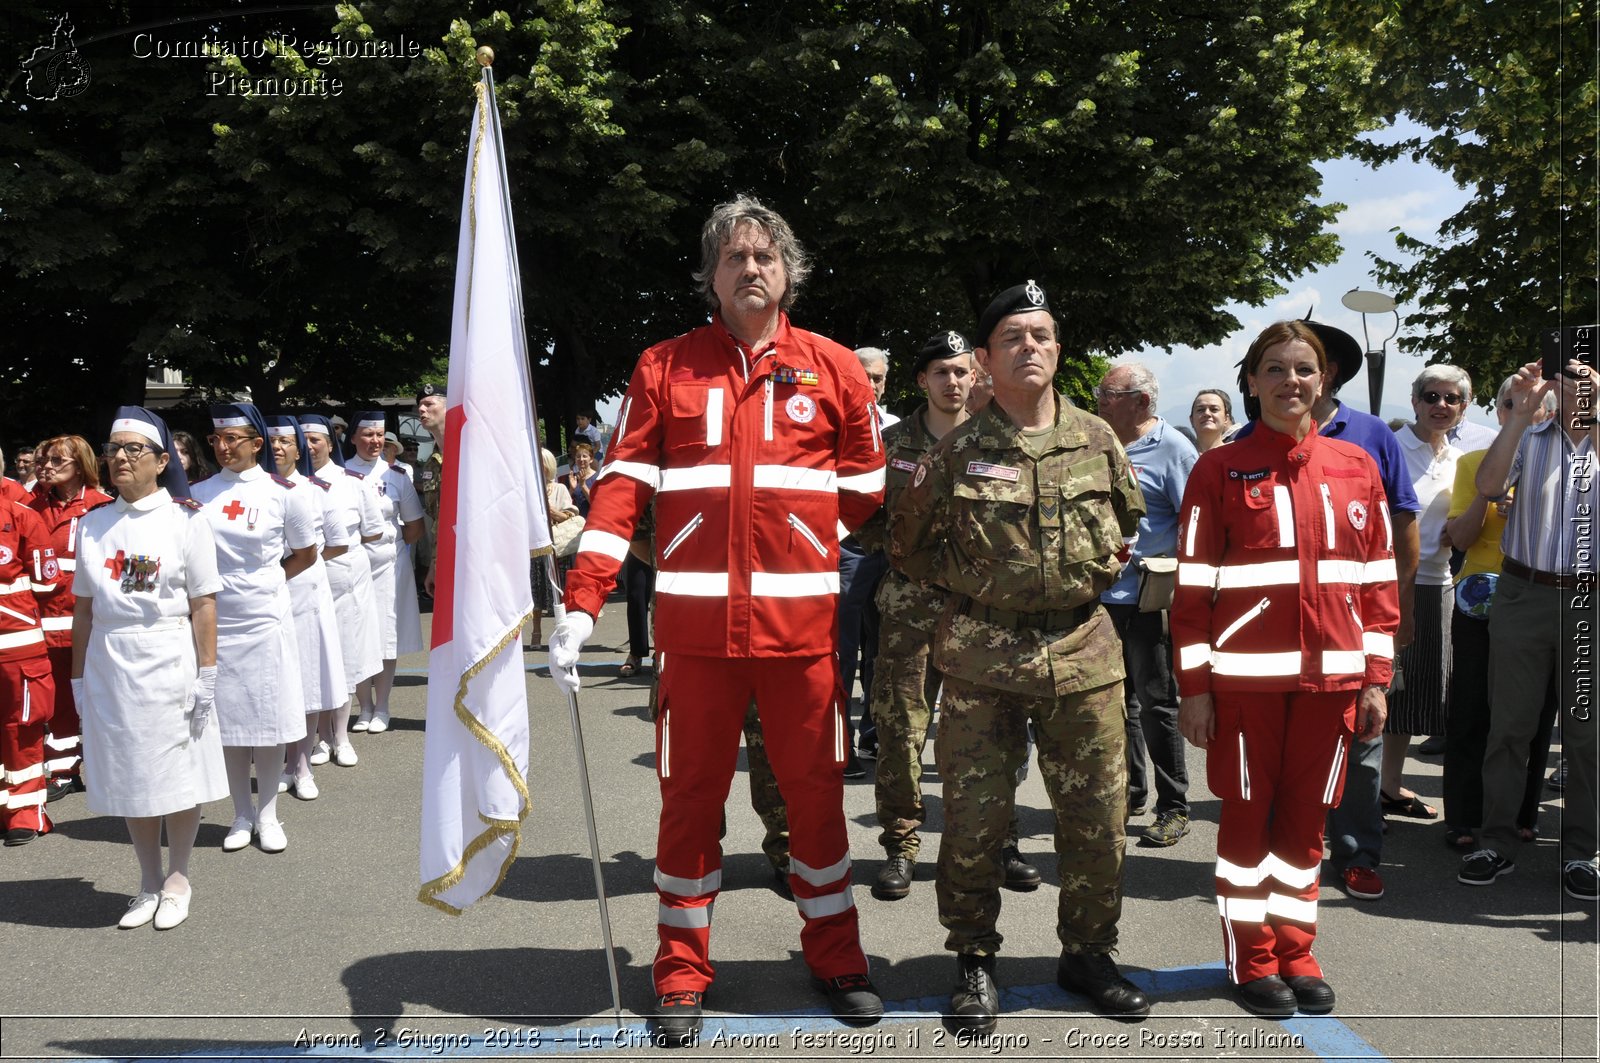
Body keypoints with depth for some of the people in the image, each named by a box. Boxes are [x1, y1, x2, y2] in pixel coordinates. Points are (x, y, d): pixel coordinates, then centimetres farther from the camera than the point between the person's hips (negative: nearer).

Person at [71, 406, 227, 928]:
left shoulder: (186, 520, -5)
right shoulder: (93, 523, 7)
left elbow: (204, 605, -7)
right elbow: (83, 607, 10)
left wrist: (206, 674, -10)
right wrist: (79, 676, 8)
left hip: (169, 663, -4)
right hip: (109, 664, 4)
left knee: (178, 773, 5)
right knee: (129, 775, 11)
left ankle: (177, 880, 23)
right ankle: (149, 883, 26)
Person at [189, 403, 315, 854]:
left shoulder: (280, 492, -2)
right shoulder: (199, 494, 3)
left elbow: (306, 554, 9)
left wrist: (267, 580, 4)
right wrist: (227, 582, -1)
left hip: (265, 620, -2)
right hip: (217, 622, 2)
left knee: (268, 721, 4)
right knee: (228, 721, 8)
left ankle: (268, 815, 17)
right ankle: (242, 816, 20)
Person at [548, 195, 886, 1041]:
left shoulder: (833, 369, 7)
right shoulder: (664, 368, 6)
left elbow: (866, 492, 12)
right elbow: (621, 486, -1)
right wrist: (581, 605, -10)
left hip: (801, 619, 1)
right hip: (696, 621, 0)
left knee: (816, 791, 10)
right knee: (691, 795, 8)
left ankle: (835, 957, 28)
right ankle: (682, 971, 23)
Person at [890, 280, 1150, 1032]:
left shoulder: (1098, 440, 6)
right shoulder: (957, 450, -1)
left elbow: (1129, 518, 23)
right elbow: (908, 545, 9)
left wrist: (1103, 567, 10)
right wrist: (968, 578, 3)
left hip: (1083, 652, 2)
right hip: (980, 655, -2)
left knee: (1097, 816, 8)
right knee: (973, 819, 2)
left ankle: (1087, 953, 27)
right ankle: (974, 961, 20)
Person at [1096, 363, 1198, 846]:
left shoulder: (1172, 448, -8)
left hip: (1148, 599, -7)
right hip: (1101, 595, 7)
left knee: (1156, 704, 0)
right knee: (1117, 700, 15)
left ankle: (1174, 809, 11)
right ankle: (1130, 792, 28)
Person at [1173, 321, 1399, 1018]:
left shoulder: (1356, 468, 8)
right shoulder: (1220, 470, -2)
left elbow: (1378, 580, 10)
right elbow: (1192, 585, -2)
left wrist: (1376, 679, 6)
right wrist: (1193, 686, -6)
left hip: (1331, 674, 3)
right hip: (1247, 674, -3)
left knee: (1306, 816, 11)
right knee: (1248, 814, 6)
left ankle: (1295, 952, 26)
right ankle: (1250, 960, 20)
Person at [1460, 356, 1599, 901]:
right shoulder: (1527, 439, 7)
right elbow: (1488, 485, -11)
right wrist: (1520, 413, -15)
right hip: (1524, 594, 0)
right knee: (1509, 725, 5)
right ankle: (1497, 844, 15)